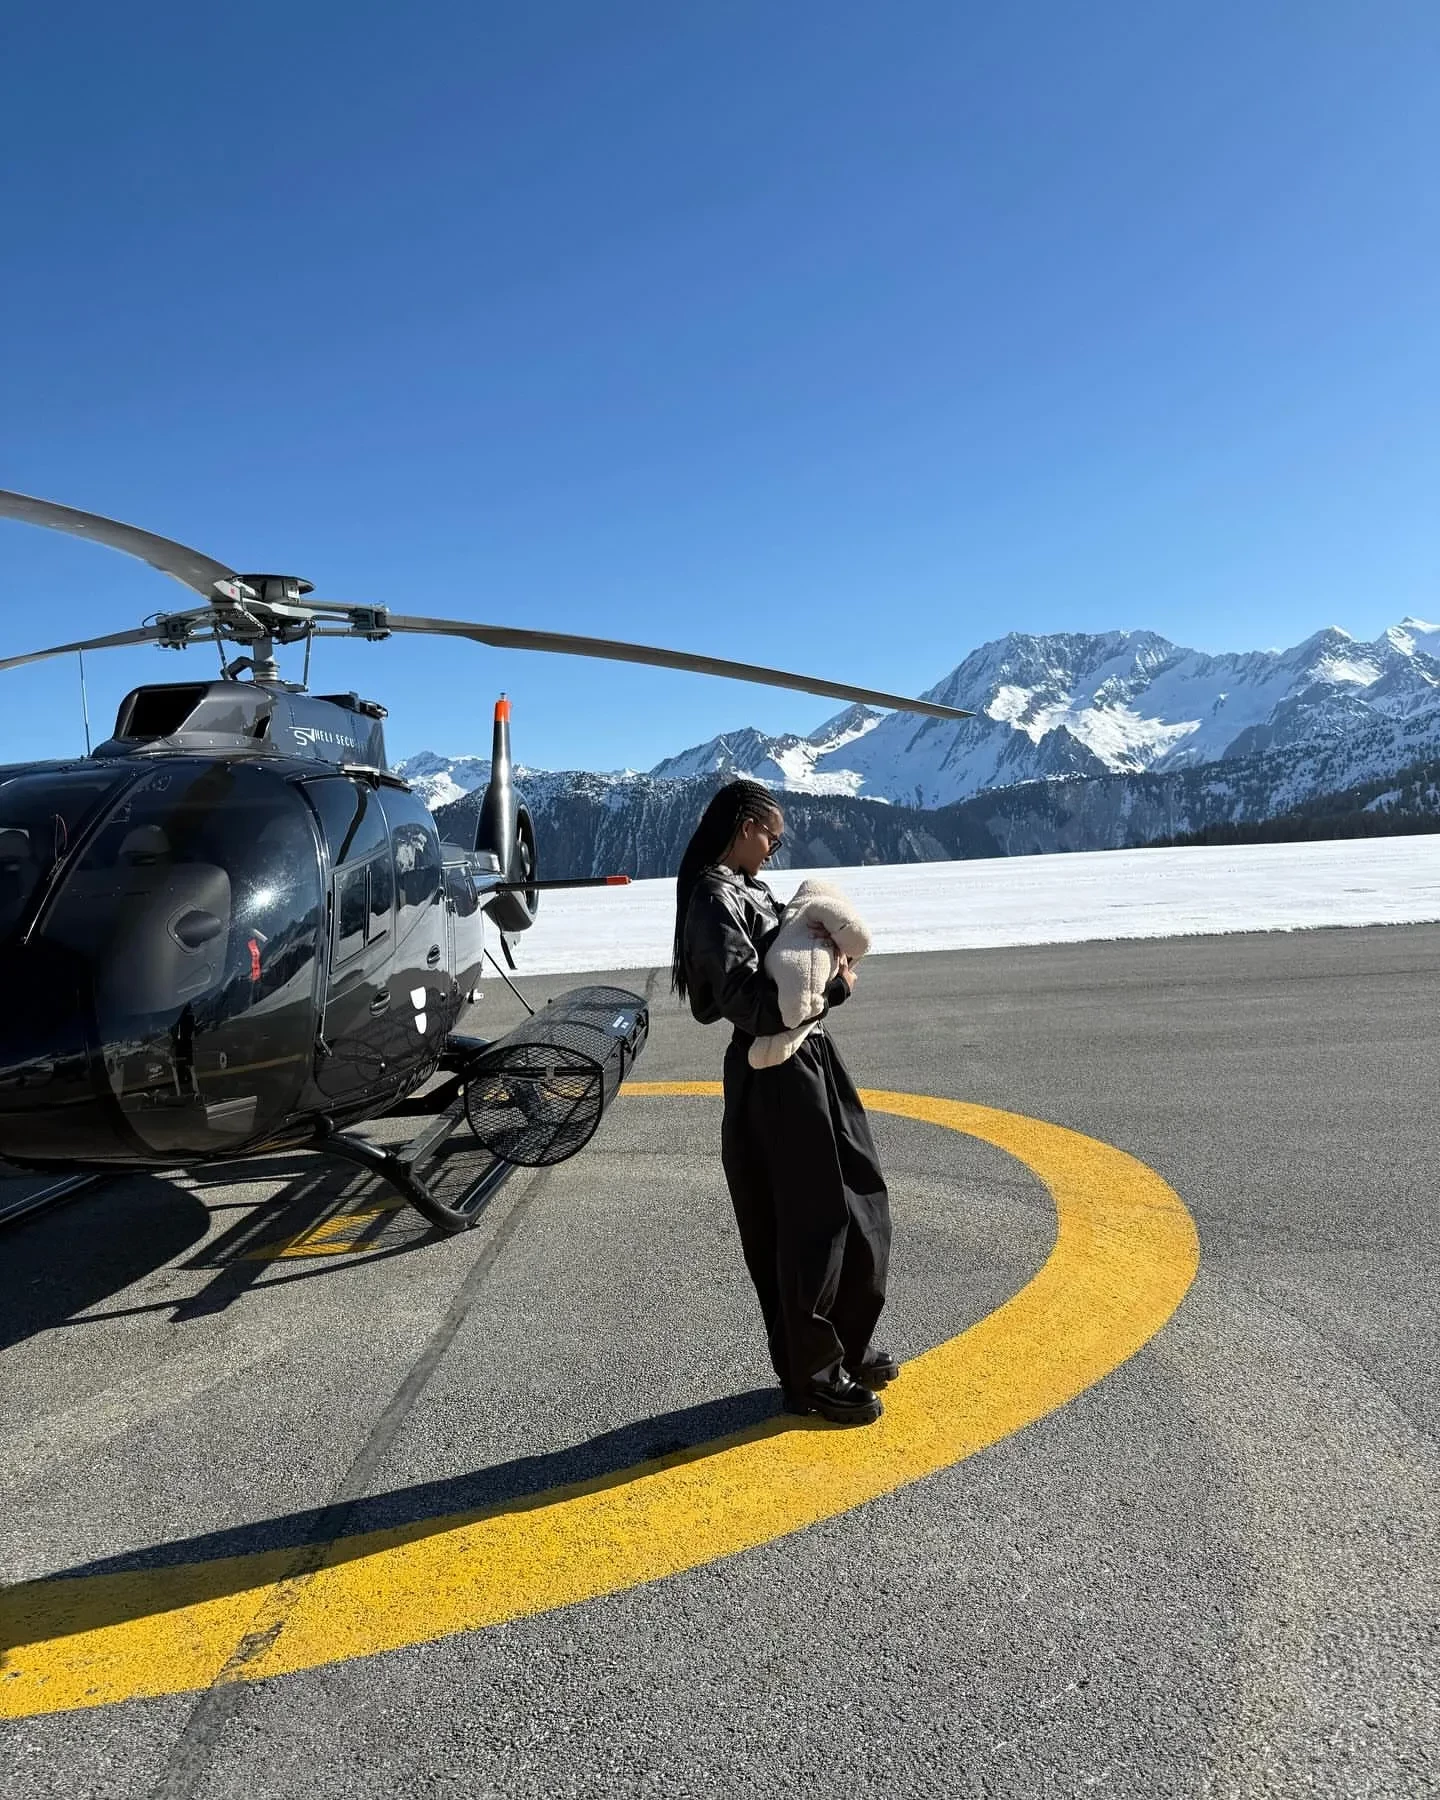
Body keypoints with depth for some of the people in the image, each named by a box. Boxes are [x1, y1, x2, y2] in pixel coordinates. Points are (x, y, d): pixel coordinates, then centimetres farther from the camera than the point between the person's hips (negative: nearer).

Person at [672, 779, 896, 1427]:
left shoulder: (749, 890, 13)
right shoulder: (717, 900, -17)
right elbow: (749, 1002, -25)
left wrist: (827, 964, -4)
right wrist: (836, 985, -14)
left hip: (809, 1064, 10)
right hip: (774, 1080, -10)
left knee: (857, 1205, 19)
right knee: (808, 1226, 2)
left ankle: (843, 1349, 35)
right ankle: (811, 1376, 21)